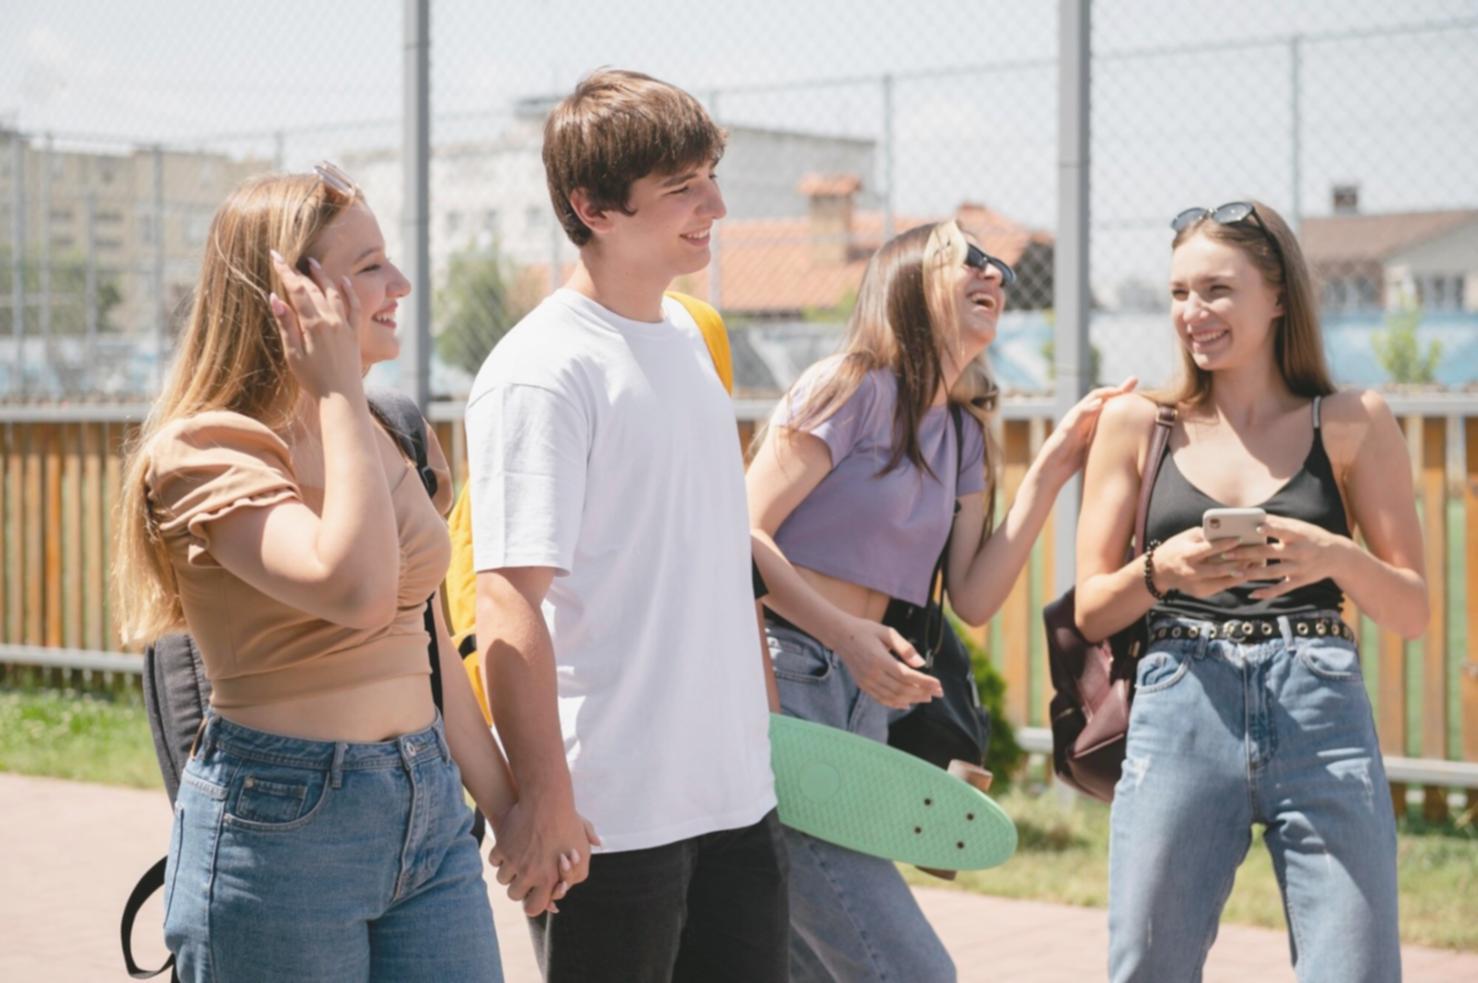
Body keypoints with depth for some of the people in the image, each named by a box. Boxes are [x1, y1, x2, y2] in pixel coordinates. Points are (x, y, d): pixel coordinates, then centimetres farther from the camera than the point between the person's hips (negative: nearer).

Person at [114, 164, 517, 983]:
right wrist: (339, 394, -20)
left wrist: (510, 809, 18)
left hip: (430, 812, 7)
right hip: (281, 822, -7)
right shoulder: (204, 452, -12)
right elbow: (355, 589, -29)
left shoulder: (382, 442, 13)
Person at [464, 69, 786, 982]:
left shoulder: (686, 335, 11)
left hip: (736, 793, 8)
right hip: (612, 819, -8)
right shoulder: (542, 374, -15)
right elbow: (508, 607, -19)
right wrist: (544, 797, -21)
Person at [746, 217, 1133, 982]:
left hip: (863, 701, 9)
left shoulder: (962, 435, 18)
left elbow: (973, 599, 8)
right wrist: (846, 634, -23)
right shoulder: (852, 388, -7)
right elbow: (742, 536, -12)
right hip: (778, 687, -9)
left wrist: (1051, 469, 5)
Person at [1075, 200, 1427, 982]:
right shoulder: (1138, 426, 10)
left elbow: (1412, 612, 8)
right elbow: (1090, 613, 10)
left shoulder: (1351, 423, 9)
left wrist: (1335, 556, -13)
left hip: (1321, 718, -1)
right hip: (1180, 719, 1)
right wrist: (1162, 571, -11)